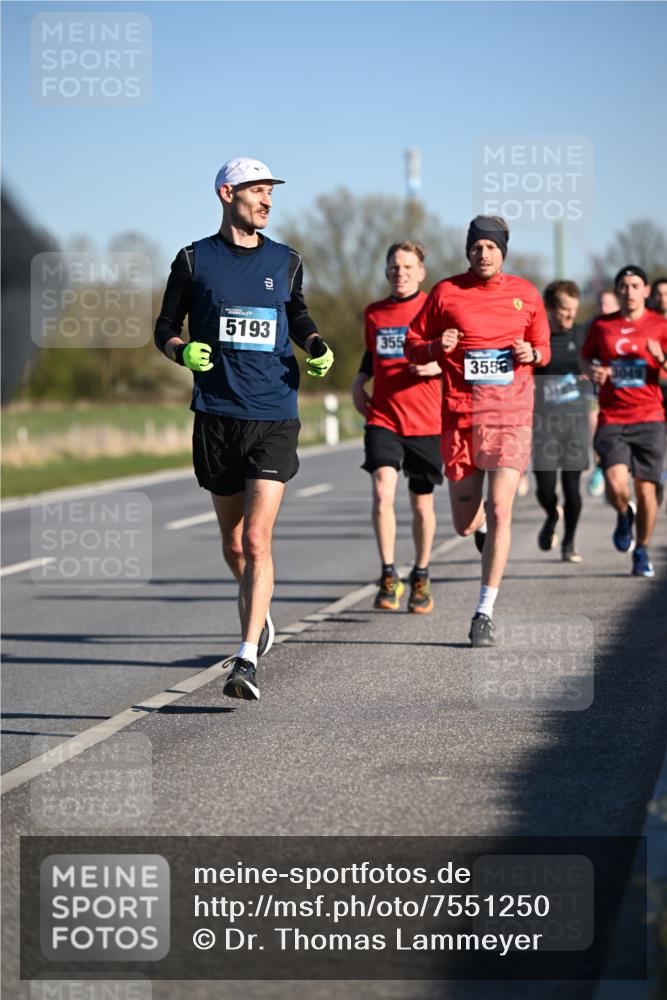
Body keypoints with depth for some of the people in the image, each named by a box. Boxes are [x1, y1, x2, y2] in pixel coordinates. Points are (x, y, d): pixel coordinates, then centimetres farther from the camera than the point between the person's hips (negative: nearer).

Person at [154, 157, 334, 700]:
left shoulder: (286, 261, 8)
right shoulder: (195, 259, 4)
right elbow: (165, 328, 9)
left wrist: (317, 346, 4)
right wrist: (183, 350, -13)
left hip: (275, 416, -1)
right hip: (217, 416, 1)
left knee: (257, 539, -14)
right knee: (233, 541, 12)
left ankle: (247, 661, -17)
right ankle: (258, 618, 40)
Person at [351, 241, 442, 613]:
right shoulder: (374, 314, 10)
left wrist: (437, 366, -18)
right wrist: (360, 381, 10)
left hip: (425, 422, -2)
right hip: (382, 418, 2)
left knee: (422, 503, 8)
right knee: (383, 491, -18)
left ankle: (421, 576, 27)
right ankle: (389, 576, -9)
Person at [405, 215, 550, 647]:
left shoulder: (526, 294, 6)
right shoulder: (446, 292, 3)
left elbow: (544, 348, 18)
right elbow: (413, 345, 10)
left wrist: (532, 354, -5)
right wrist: (436, 347, -12)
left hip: (510, 412, -1)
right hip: (460, 413, 1)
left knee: (499, 511, -13)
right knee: (465, 525, 6)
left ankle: (485, 613, -6)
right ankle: (481, 515, 46)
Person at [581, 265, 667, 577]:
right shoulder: (601, 326, 7)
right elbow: (586, 357, 21)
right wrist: (592, 371, -1)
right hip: (612, 420, 0)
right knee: (616, 486, -18)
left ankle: (642, 551, 20)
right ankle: (624, 515, 18)